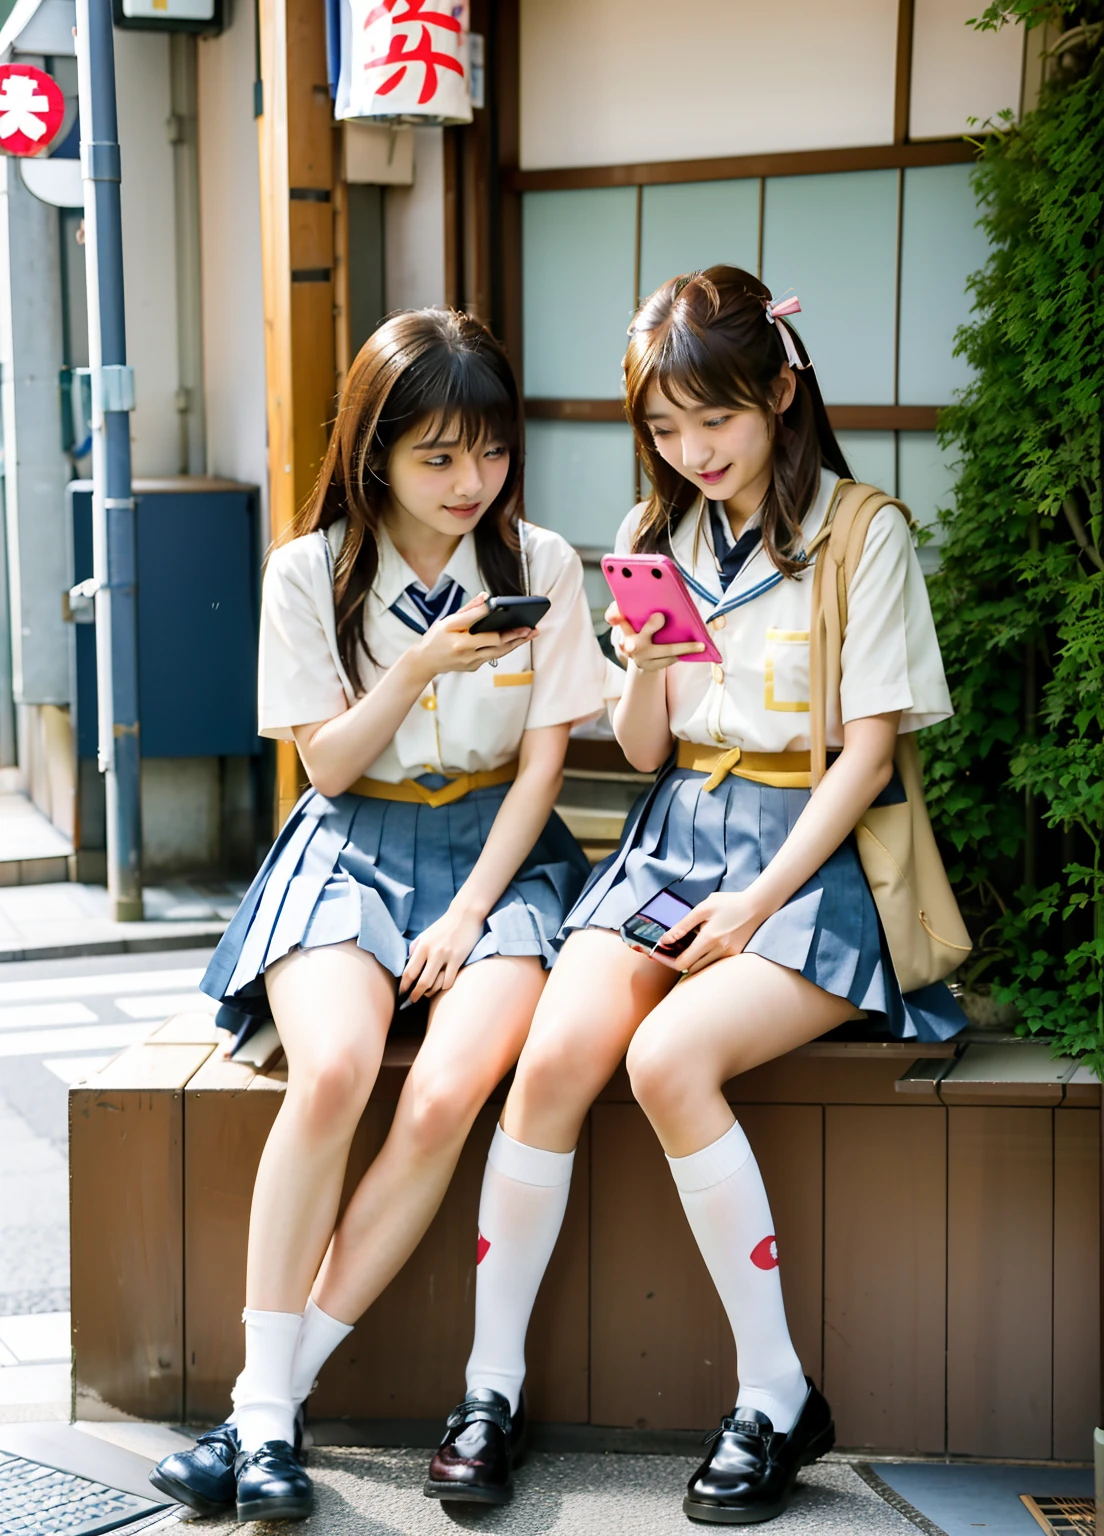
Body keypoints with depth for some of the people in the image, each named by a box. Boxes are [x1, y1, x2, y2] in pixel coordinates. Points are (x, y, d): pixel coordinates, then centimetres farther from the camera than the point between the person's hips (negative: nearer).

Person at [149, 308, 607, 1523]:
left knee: (445, 1095, -29)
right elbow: (327, 764, 0)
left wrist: (469, 914, -11)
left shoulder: (542, 566, 2)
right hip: (353, 844, 0)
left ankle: (275, 1395, -19)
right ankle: (265, 1409, -24)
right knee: (332, 1068, -32)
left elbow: (542, 763, 1)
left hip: (499, 849, 1)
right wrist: (419, 668, -16)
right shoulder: (311, 573, 0)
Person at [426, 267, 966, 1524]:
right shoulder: (656, 536, 13)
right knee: (557, 1051, -23)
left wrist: (756, 904, -14)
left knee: (668, 1057, -30)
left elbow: (867, 749, -6)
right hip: (675, 835, 4)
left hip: (812, 855, -4)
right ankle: (491, 1384, -10)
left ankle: (775, 1398, -15)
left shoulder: (864, 533, -3)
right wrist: (646, 673, -9)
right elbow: (643, 754, 13)